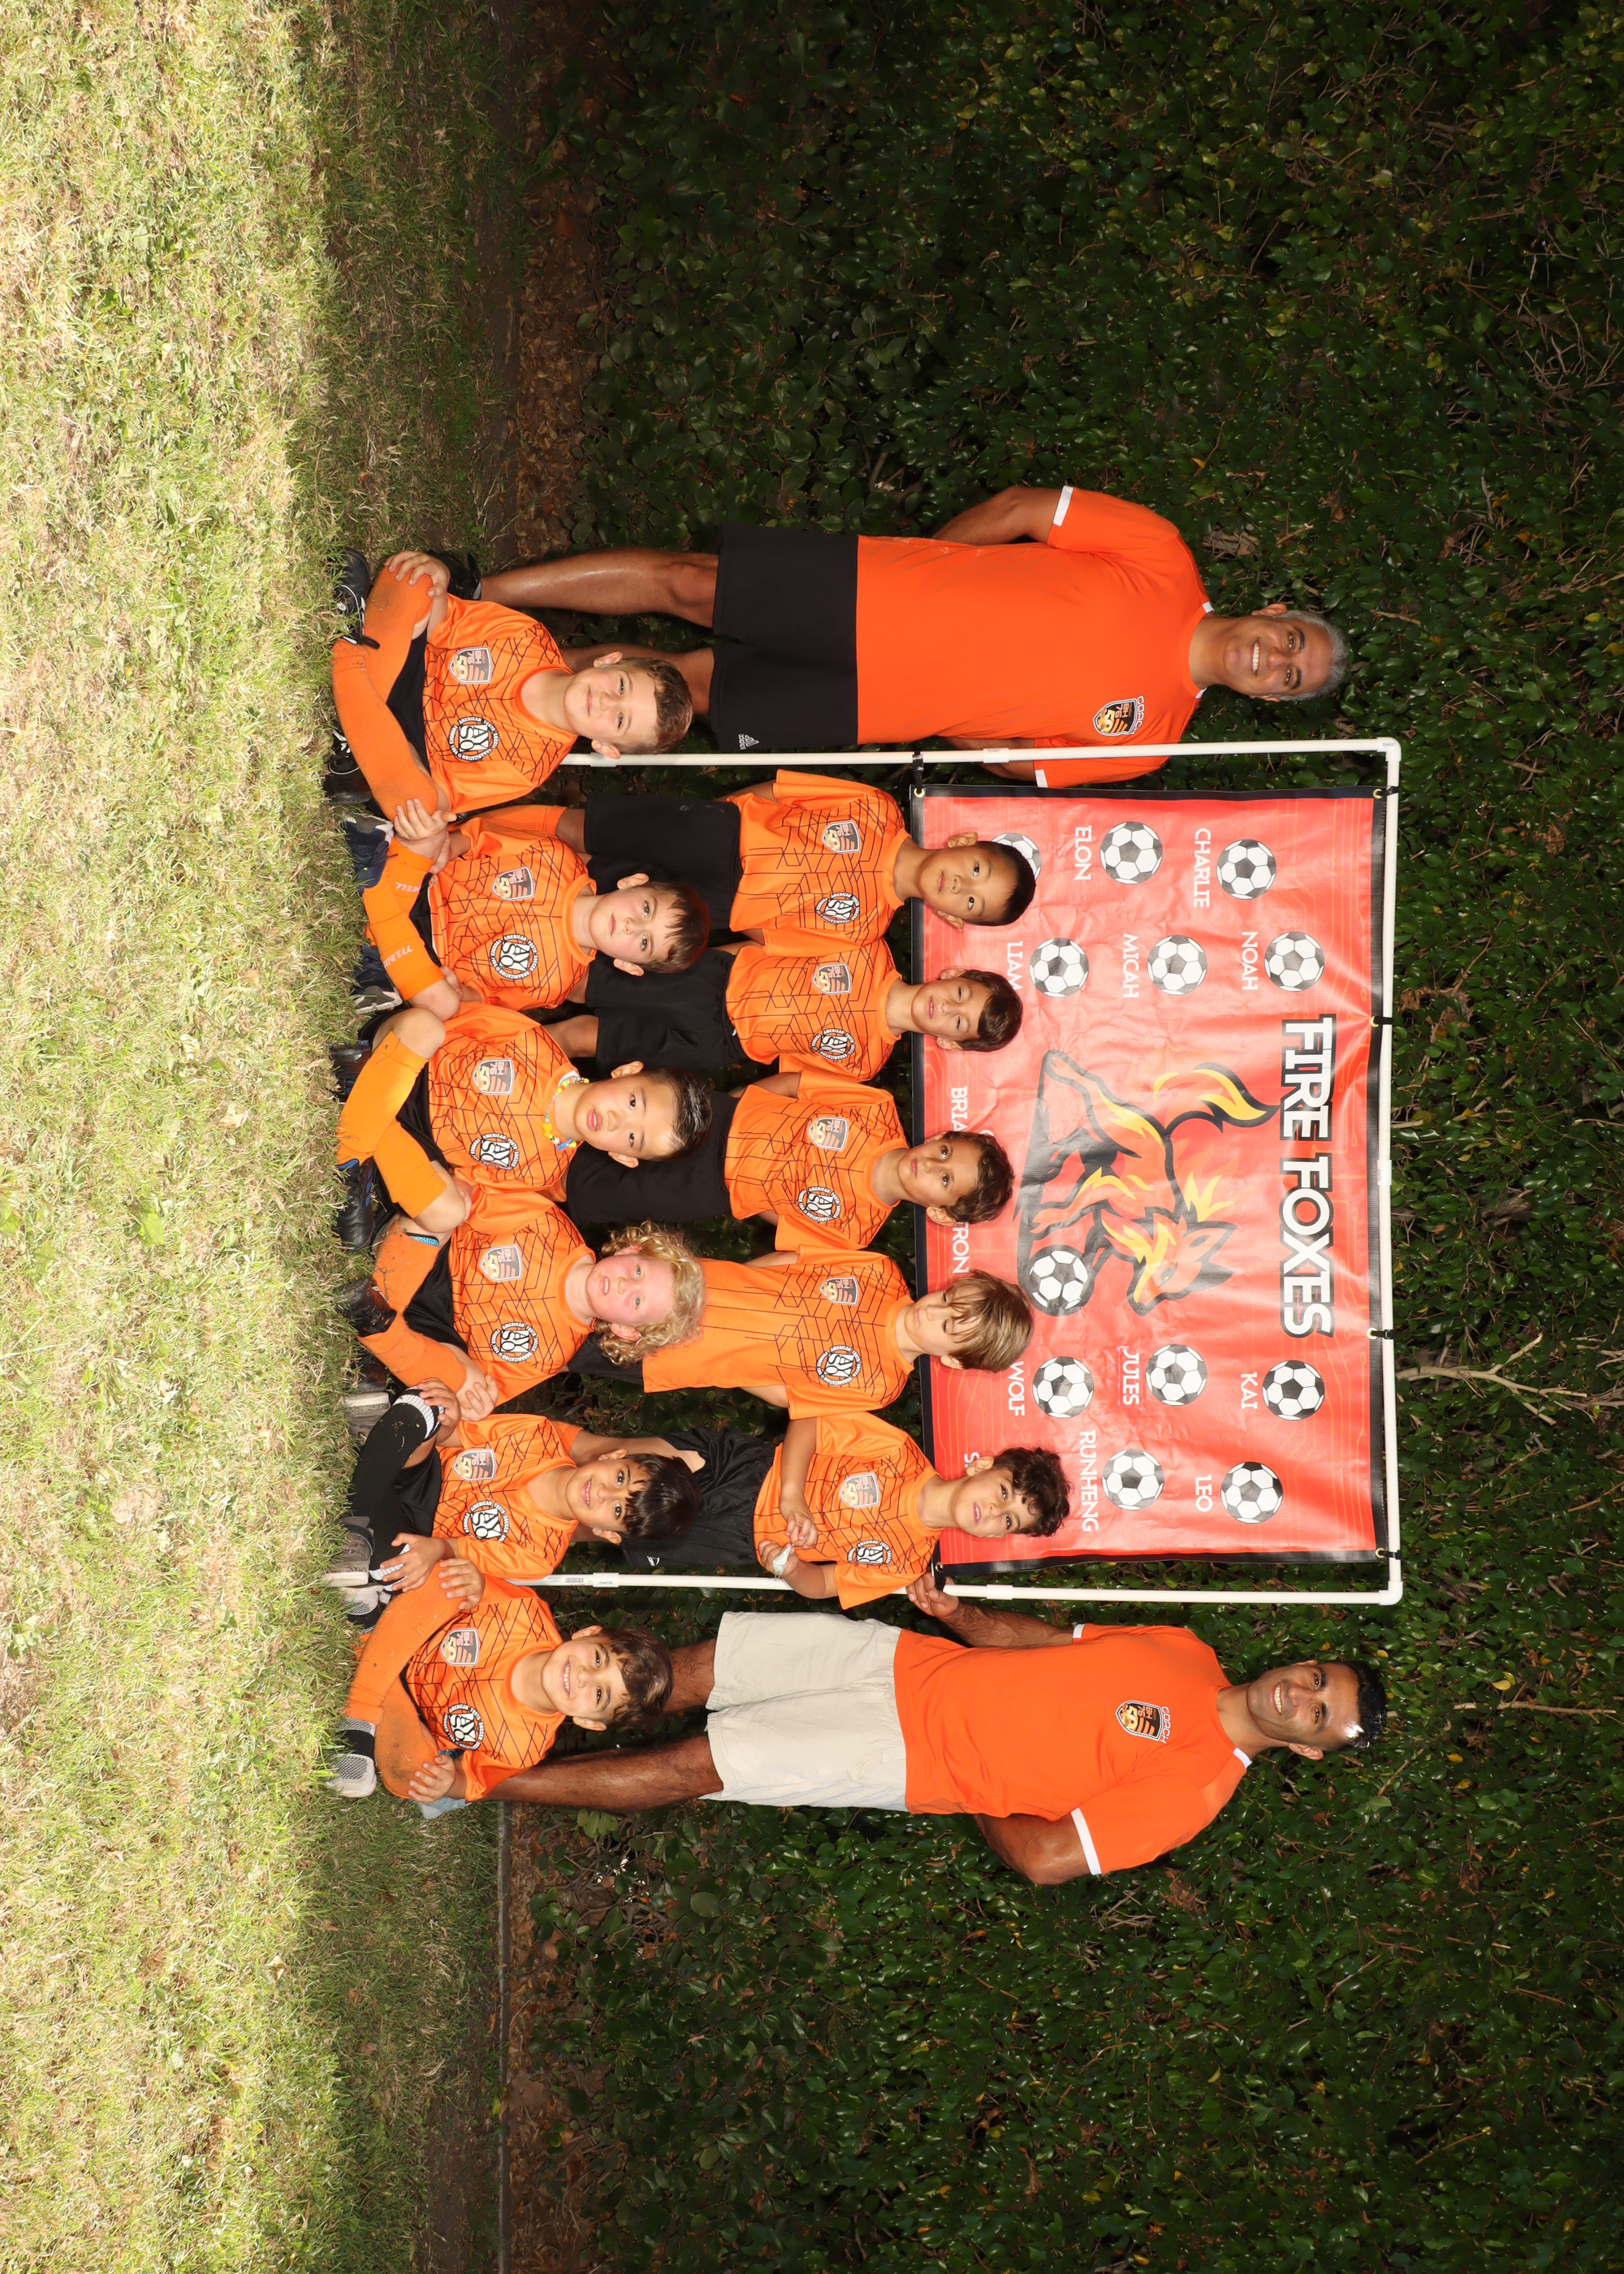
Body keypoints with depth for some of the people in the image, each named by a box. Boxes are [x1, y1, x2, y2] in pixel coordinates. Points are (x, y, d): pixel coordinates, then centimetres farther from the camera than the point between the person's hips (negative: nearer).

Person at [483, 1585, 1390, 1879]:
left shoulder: (1197, 1786, -14)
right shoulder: (1187, 1656, 6)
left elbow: (1046, 1856, -18)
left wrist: (971, 1791, -6)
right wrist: (954, 1611, -2)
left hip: (909, 1761, -5)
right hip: (900, 1662, 5)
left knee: (688, 1767, -11)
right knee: (694, 1671, -3)